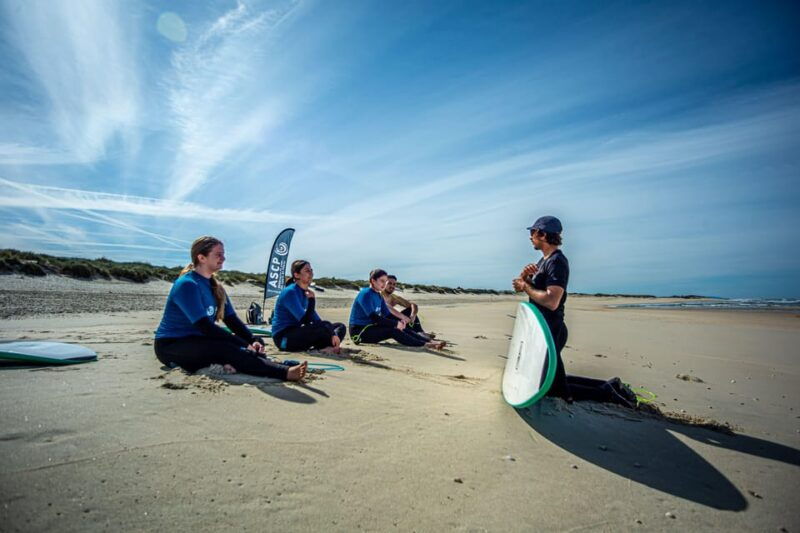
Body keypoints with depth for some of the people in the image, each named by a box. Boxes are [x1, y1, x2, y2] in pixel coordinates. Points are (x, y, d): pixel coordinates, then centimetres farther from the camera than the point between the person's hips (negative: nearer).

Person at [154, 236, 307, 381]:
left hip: (199, 340, 9)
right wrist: (245, 345, -28)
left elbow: (232, 320, 3)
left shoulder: (215, 286, 8)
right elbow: (204, 325, -26)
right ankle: (285, 372, -49)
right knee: (226, 349, -33)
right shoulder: (187, 285, -18)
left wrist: (253, 341, -15)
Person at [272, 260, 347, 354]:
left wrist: (332, 334, -9)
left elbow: (316, 319, 4)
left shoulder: (305, 292, 10)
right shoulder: (290, 292, -17)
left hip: (296, 332, 9)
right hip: (283, 339, -9)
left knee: (340, 327, 0)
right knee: (323, 327, -31)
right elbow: (305, 320, -24)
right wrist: (312, 300, -19)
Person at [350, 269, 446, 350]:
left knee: (402, 328, -9)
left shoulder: (379, 296, 11)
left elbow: (388, 314, 10)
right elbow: (373, 317, -26)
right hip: (359, 332, -8)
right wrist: (395, 323, -24)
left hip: (371, 327, 8)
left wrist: (399, 321, -11)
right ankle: (425, 345, -30)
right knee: (393, 331, -26)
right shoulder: (365, 294, -17)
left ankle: (430, 341, -16)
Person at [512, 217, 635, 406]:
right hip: (543, 329, 10)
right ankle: (609, 386, 23)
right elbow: (521, 285, 14)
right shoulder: (544, 260, 12)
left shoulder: (557, 262, -18)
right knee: (555, 377, 22)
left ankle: (607, 392, 8)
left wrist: (525, 287, -18)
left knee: (554, 388, 2)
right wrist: (525, 276, -7)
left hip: (551, 331, -10)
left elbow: (552, 302, -30)